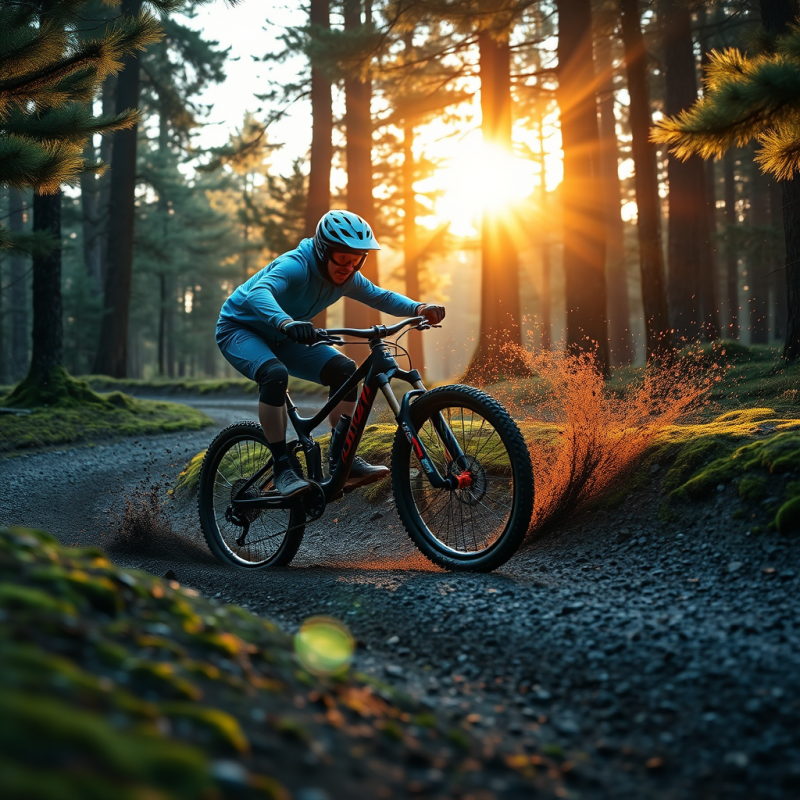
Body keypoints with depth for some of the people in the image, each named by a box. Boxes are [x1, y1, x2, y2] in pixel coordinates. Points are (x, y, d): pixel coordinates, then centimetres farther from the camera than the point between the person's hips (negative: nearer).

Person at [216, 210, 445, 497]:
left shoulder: (346, 278, -9)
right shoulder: (295, 265, -32)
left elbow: (381, 297, 2)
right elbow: (258, 293, -49)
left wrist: (419, 308, -18)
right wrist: (286, 322, -70)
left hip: (278, 337, 7)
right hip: (239, 328, -7)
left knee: (342, 368, -11)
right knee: (275, 374, -36)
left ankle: (341, 460, -6)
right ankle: (283, 467, -26)